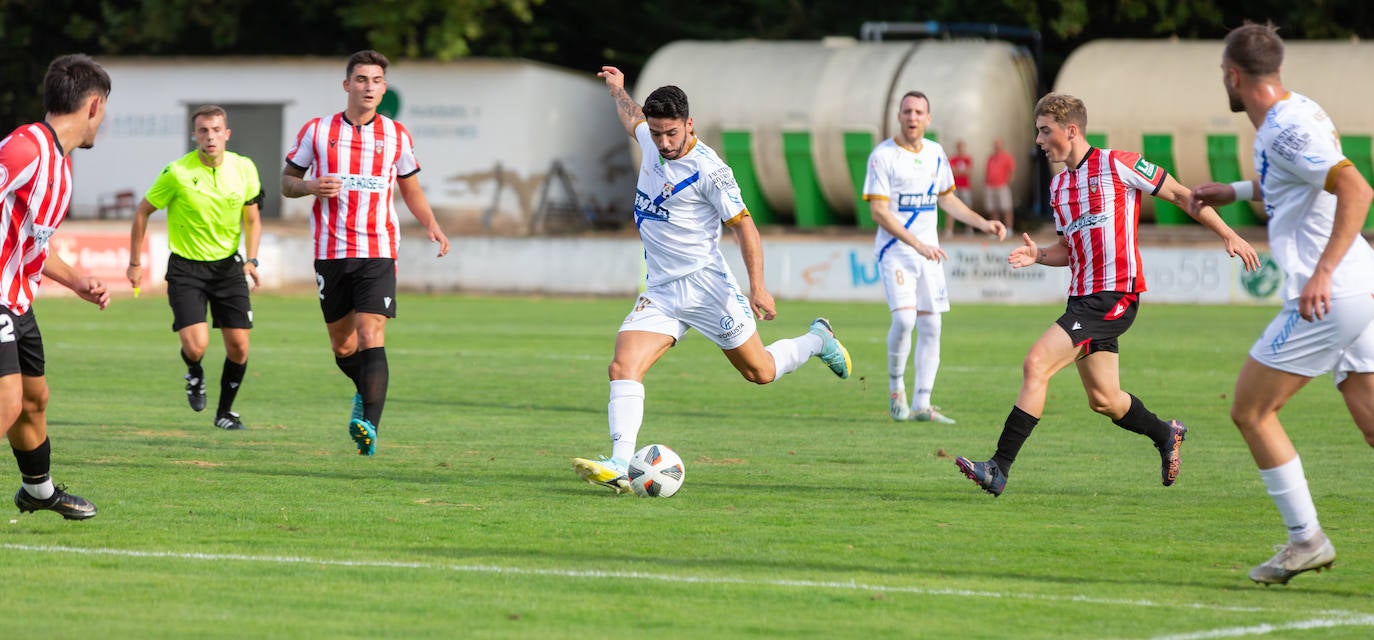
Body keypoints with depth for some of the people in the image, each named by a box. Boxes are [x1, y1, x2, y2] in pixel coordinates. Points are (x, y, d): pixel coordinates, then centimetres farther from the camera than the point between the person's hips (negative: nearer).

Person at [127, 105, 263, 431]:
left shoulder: (244, 169, -3)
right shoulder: (177, 173, -14)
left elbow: (251, 219, 12)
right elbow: (143, 212, -1)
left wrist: (251, 260, 0)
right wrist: (135, 263, 2)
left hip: (228, 265, 3)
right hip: (186, 267, -3)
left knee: (239, 346, -1)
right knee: (196, 346, -17)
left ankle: (225, 411, 21)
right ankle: (194, 376, 21)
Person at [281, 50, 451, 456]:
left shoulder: (396, 136, 7)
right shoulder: (316, 132, 4)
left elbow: (410, 187, 19)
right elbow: (287, 181, 11)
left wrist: (431, 225, 2)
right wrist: (310, 186, -12)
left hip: (378, 251, -1)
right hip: (330, 251, 1)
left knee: (371, 338, -17)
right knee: (342, 346, 8)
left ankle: (369, 426, -24)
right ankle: (366, 391, 39)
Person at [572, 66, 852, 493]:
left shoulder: (708, 169, -17)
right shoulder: (651, 141, 2)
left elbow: (743, 225, -13)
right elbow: (632, 118, 27)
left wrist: (758, 287, -19)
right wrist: (617, 89, 44)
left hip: (707, 287, -5)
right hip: (660, 293, 5)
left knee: (759, 372, 10)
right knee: (623, 368, -17)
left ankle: (817, 340, 40)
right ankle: (619, 467, -27)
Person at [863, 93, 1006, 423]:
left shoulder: (936, 154, 10)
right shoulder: (882, 156, -9)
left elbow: (947, 199, 23)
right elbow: (879, 211, -14)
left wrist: (983, 224, 12)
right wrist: (917, 244, -21)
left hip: (929, 252, 6)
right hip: (895, 250, -6)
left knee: (930, 326, 2)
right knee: (904, 318, -21)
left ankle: (921, 405, 7)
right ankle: (896, 388, 0)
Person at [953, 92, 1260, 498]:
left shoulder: (1117, 164, -6)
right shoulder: (1058, 186, 16)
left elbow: (1181, 195, 0)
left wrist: (1228, 236, -1)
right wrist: (1038, 256, 2)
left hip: (1113, 296, -8)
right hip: (1082, 297, 8)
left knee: (1036, 364, -18)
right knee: (1104, 399, 12)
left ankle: (999, 468, -19)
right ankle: (1166, 435, 39)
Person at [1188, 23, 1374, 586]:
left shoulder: (1287, 131, -15)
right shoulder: (1297, 112, 15)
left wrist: (1323, 273, -28)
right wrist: (1234, 192, 38)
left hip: (1326, 300, -9)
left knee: (1250, 411, 3)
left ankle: (1306, 539, 3)